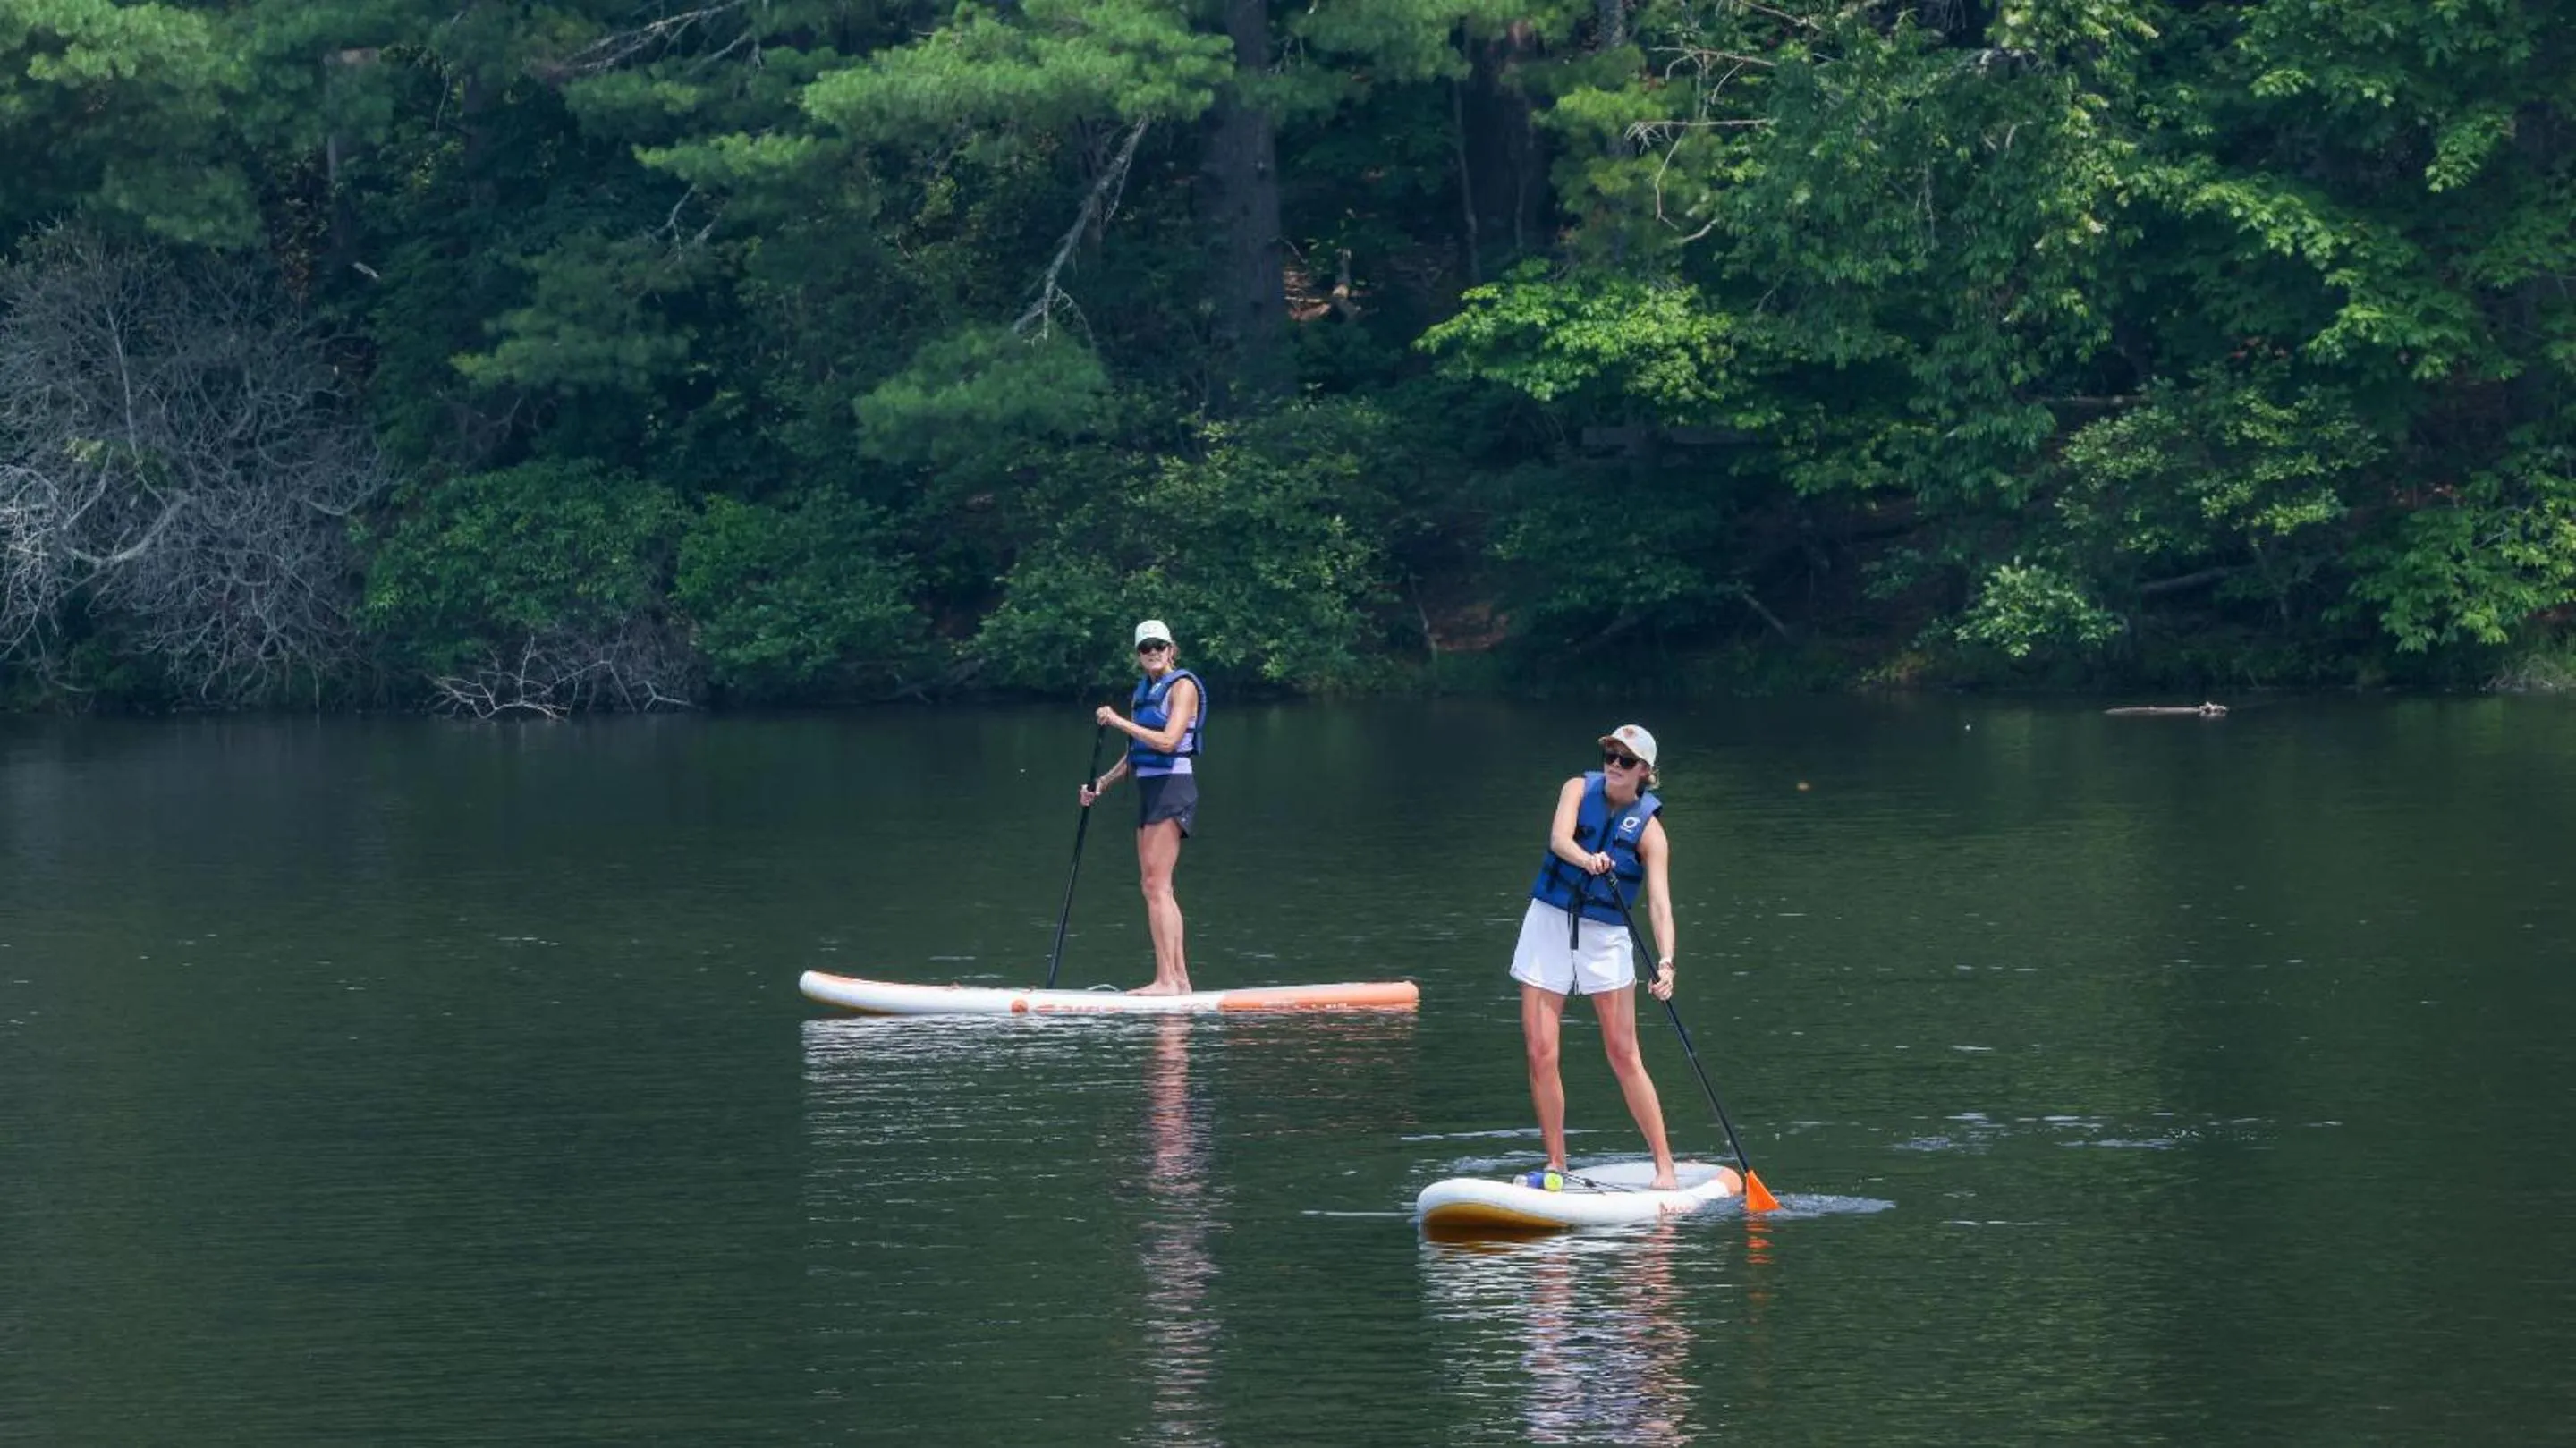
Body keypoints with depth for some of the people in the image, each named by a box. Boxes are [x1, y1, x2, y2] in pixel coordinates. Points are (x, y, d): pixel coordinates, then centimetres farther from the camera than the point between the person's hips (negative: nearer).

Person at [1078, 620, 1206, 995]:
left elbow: (1167, 741, -19)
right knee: (1152, 886, 7)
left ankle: (1166, 980, -17)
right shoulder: (1143, 692, 18)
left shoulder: (1182, 686, -7)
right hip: (1149, 789, 9)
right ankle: (1180, 979, 9)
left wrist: (1119, 722, -16)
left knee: (1156, 883, -14)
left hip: (1172, 787, -9)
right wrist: (1102, 784, 14)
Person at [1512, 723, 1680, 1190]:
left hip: (1606, 939, -2)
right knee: (1540, 1053, -3)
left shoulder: (1648, 828, -8)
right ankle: (1555, 1165, 7)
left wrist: (1665, 963, -32)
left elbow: (1661, 906, -16)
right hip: (1549, 925, 2)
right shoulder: (1579, 789, -2)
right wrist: (1586, 859, -44)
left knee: (1624, 1055, -6)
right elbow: (1559, 840, -21)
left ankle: (1665, 1164, -1)